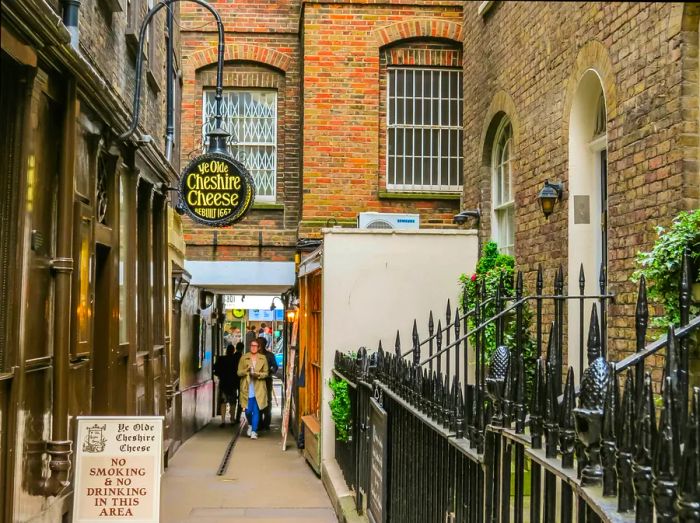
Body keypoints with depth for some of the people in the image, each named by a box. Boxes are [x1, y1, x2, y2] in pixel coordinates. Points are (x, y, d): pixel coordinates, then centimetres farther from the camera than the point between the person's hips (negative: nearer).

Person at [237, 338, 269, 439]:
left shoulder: (263, 358, 5)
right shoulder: (244, 358, 4)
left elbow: (266, 373, 6)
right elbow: (239, 372, 3)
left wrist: (258, 374, -13)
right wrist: (247, 370, -17)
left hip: (258, 389, 0)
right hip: (247, 388, 0)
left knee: (256, 411, -4)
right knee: (248, 410, 2)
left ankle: (254, 431, 2)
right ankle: (250, 425, 31)